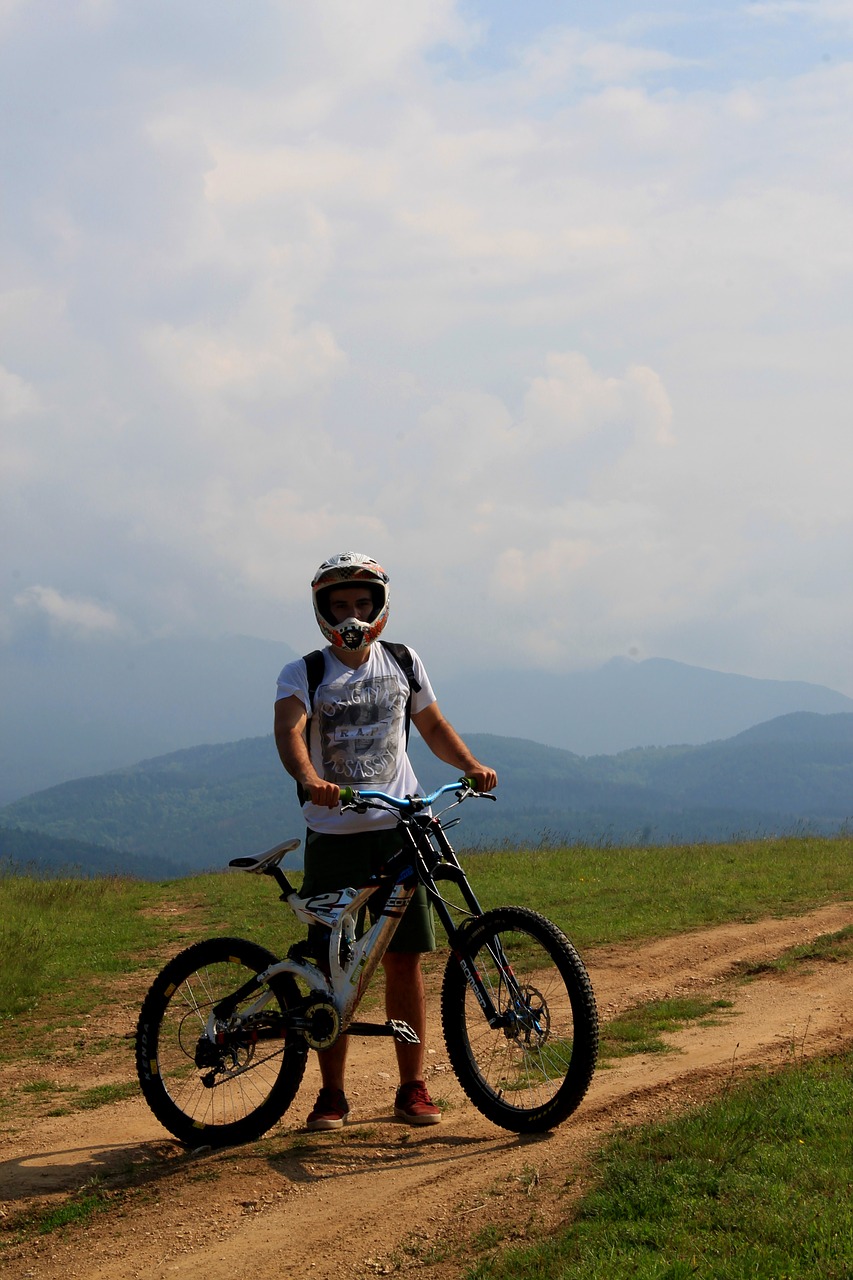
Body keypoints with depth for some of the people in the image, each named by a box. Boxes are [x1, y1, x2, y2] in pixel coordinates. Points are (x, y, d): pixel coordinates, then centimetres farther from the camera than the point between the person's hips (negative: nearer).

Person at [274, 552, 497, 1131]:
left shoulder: (403, 665, 9)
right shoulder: (305, 674, -2)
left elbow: (433, 725, 18)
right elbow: (290, 730, -20)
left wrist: (471, 765, -1)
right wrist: (309, 779, -41)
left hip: (397, 828, 2)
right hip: (333, 836, -2)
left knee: (404, 958, 1)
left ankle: (412, 1086, 10)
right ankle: (332, 1092, 11)